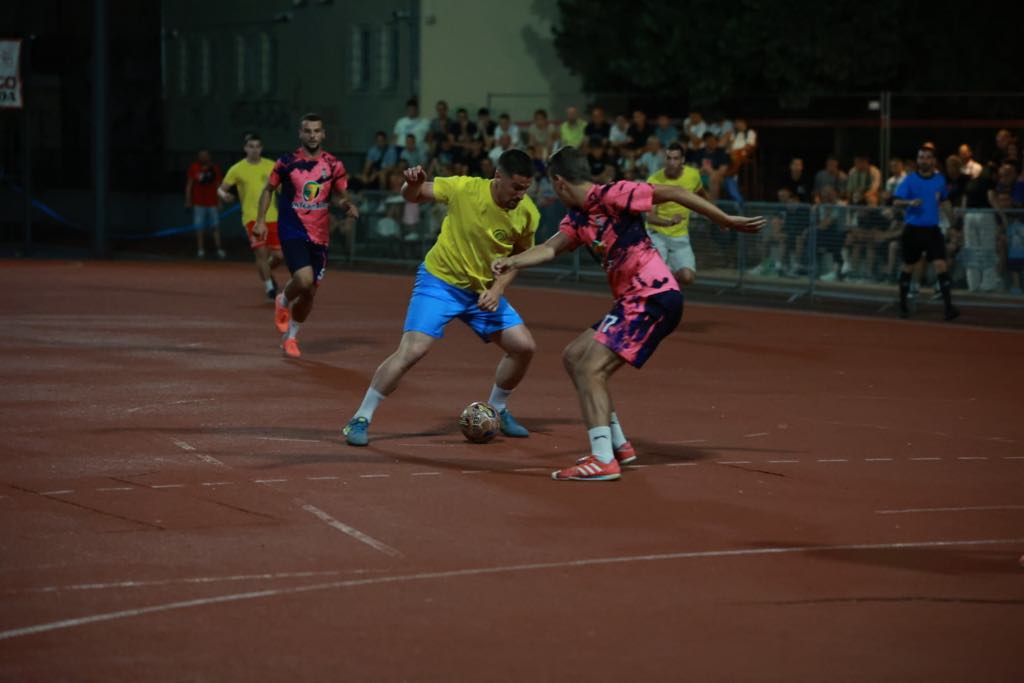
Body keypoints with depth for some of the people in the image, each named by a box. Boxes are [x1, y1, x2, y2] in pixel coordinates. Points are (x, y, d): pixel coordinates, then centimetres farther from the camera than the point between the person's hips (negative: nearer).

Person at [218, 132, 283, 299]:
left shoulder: (271, 166, 5)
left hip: (272, 217, 2)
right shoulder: (237, 169, 0)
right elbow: (221, 189, 5)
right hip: (251, 217, -2)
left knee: (279, 255, -1)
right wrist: (224, 195, -18)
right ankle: (269, 286, -5)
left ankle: (267, 272, 32)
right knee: (261, 251, -19)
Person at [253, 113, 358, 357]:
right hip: (292, 232, -3)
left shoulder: (333, 165, 1)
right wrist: (260, 220, 1)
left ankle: (290, 337, 31)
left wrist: (346, 205, -9)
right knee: (304, 278, -25)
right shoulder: (287, 162, -4)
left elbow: (338, 195, 14)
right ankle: (283, 302, 11)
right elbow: (268, 189, 9)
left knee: (310, 291, 8)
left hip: (319, 236, 3)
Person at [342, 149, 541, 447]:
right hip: (440, 281, -5)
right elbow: (412, 196, -9)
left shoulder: (527, 213, -12)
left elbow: (518, 255, 5)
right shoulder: (464, 189, -22)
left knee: (523, 347, -1)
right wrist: (413, 184, -33)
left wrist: (498, 289, -11)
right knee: (411, 351, -19)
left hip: (484, 290, 5)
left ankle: (496, 411, 25)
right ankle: (360, 420, -7)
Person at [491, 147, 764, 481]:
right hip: (631, 300, 10)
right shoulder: (576, 218, 13)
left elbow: (673, 192, -10)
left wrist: (727, 221, -8)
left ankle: (603, 460, -19)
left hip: (654, 297, -10)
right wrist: (514, 261, -19)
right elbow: (551, 248, 2)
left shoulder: (611, 195, -12)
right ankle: (617, 445, 20)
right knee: (574, 356, 16)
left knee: (591, 368, -16)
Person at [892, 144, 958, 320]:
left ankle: (949, 307, -17)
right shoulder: (909, 180, -4)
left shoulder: (939, 179, 7)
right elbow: (896, 202, -12)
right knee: (907, 268, 8)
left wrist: (953, 221, 21)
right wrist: (910, 202, -32)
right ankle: (903, 305, 23)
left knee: (941, 266, -12)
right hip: (913, 230, -2)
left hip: (932, 230, 2)